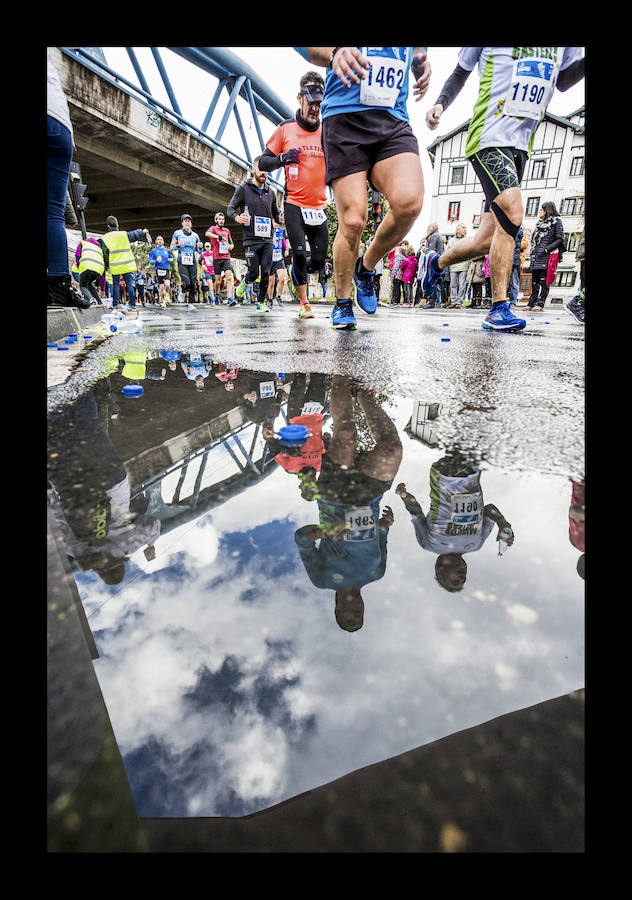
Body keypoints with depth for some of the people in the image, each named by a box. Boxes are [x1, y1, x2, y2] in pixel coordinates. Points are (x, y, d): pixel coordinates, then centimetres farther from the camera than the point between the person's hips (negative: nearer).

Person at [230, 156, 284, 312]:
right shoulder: (243, 188, 3)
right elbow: (230, 208, 3)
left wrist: (280, 219, 0)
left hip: (267, 240, 4)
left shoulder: (270, 192, 15)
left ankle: (262, 301, 12)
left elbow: (275, 213, 25)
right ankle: (244, 282, 29)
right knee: (253, 272, -6)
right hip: (251, 239, -3)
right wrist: (237, 217, -20)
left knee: (266, 273, -2)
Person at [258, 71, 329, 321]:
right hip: (294, 203, -3)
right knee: (299, 253, -16)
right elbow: (263, 162, 5)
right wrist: (283, 158, -14)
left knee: (319, 260, 0)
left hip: (319, 205, 3)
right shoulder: (285, 128, 3)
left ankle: (295, 273, 33)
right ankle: (303, 303, -1)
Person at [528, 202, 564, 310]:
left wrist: (547, 249, -15)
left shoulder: (556, 222, 3)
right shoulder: (540, 223, 23)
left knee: (544, 281, -10)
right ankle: (531, 303, 7)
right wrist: (532, 253, 13)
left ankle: (540, 304, -12)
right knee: (534, 282, 5)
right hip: (536, 256, 7)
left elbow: (560, 239, -4)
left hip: (547, 256, -7)